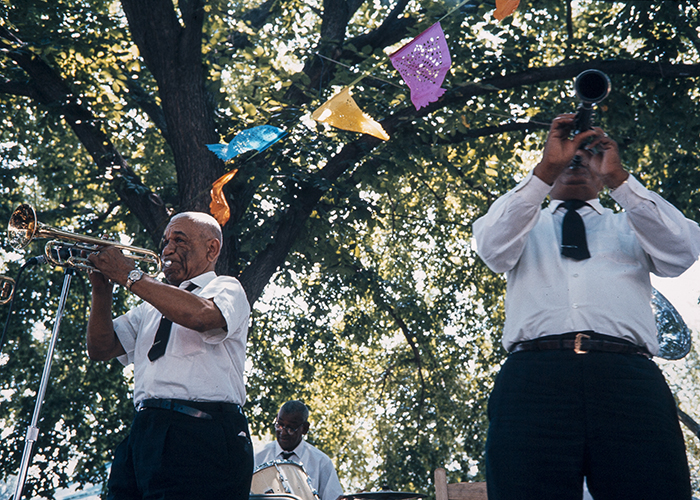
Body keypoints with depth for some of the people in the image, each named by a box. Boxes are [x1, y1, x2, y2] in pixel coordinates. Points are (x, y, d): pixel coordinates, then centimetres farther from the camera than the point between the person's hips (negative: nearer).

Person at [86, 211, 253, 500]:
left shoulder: (226, 289, 7)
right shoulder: (152, 305, 27)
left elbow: (200, 315, -17)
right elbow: (101, 349, 19)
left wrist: (130, 277, -11)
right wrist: (102, 290, 5)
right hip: (143, 433, 6)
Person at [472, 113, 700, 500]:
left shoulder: (633, 224, 29)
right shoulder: (522, 221, 27)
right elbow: (494, 250, 3)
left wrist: (618, 178, 0)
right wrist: (544, 169, -2)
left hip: (630, 377, 1)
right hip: (534, 376, -1)